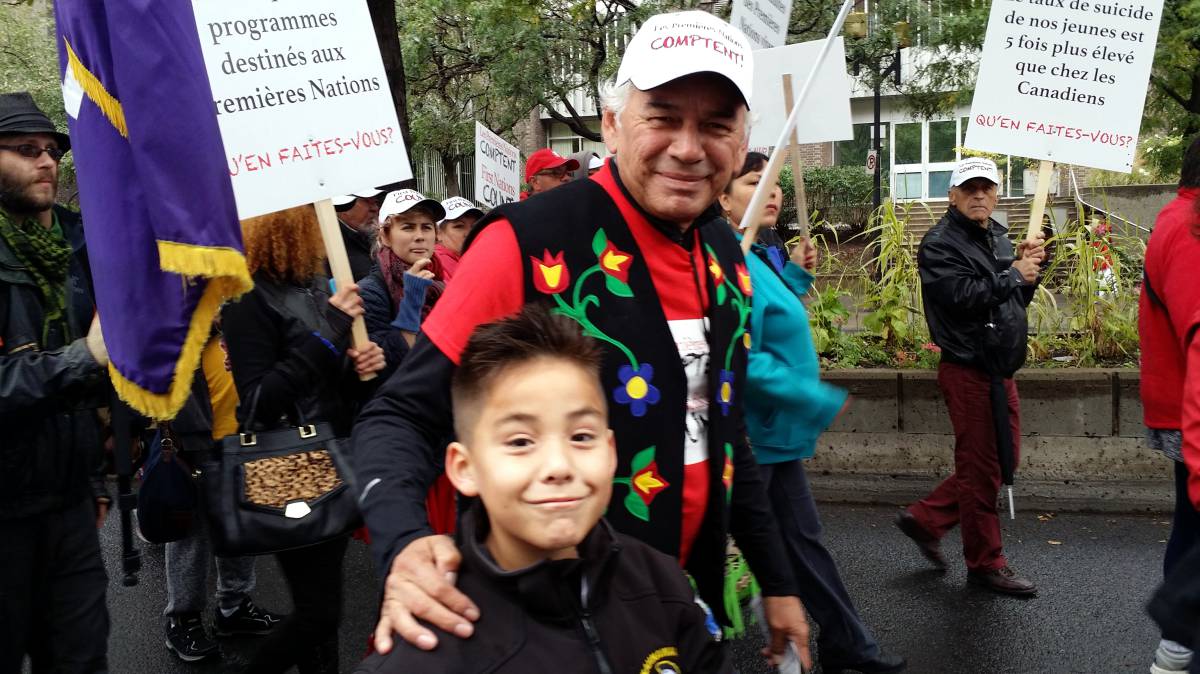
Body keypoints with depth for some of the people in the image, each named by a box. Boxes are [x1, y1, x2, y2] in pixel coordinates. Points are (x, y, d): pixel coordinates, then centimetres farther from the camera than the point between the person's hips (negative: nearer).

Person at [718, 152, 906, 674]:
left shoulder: (763, 256, 9)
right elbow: (741, 358, -29)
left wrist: (796, 275, 12)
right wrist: (823, 401, -23)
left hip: (776, 432, 10)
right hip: (751, 435, -10)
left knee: (803, 537, 19)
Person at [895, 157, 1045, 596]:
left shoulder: (998, 238, 16)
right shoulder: (940, 245, -11)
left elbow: (1018, 300, 20)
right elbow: (964, 295, -25)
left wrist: (1030, 266, 2)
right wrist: (1013, 275, -15)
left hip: (1001, 370, 9)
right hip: (968, 371, -9)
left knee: (1003, 460, 16)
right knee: (980, 469, 1)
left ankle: (925, 519, 26)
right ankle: (986, 564, 15)